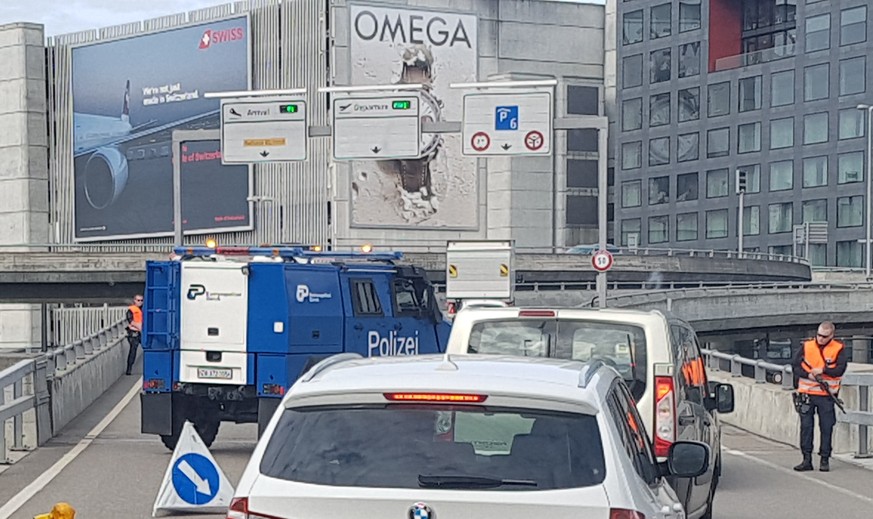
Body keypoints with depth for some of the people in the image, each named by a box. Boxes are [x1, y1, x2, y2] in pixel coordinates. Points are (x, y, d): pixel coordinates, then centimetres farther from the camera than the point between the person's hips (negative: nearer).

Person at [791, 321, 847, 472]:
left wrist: (823, 370, -19)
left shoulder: (838, 349, 0)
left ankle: (825, 460, 11)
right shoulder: (806, 346, 3)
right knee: (806, 426, 0)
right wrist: (809, 375, -14)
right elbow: (795, 366, 0)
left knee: (827, 427, 2)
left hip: (827, 395, -1)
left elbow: (840, 370, -10)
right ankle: (807, 459, 5)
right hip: (807, 393, 1)